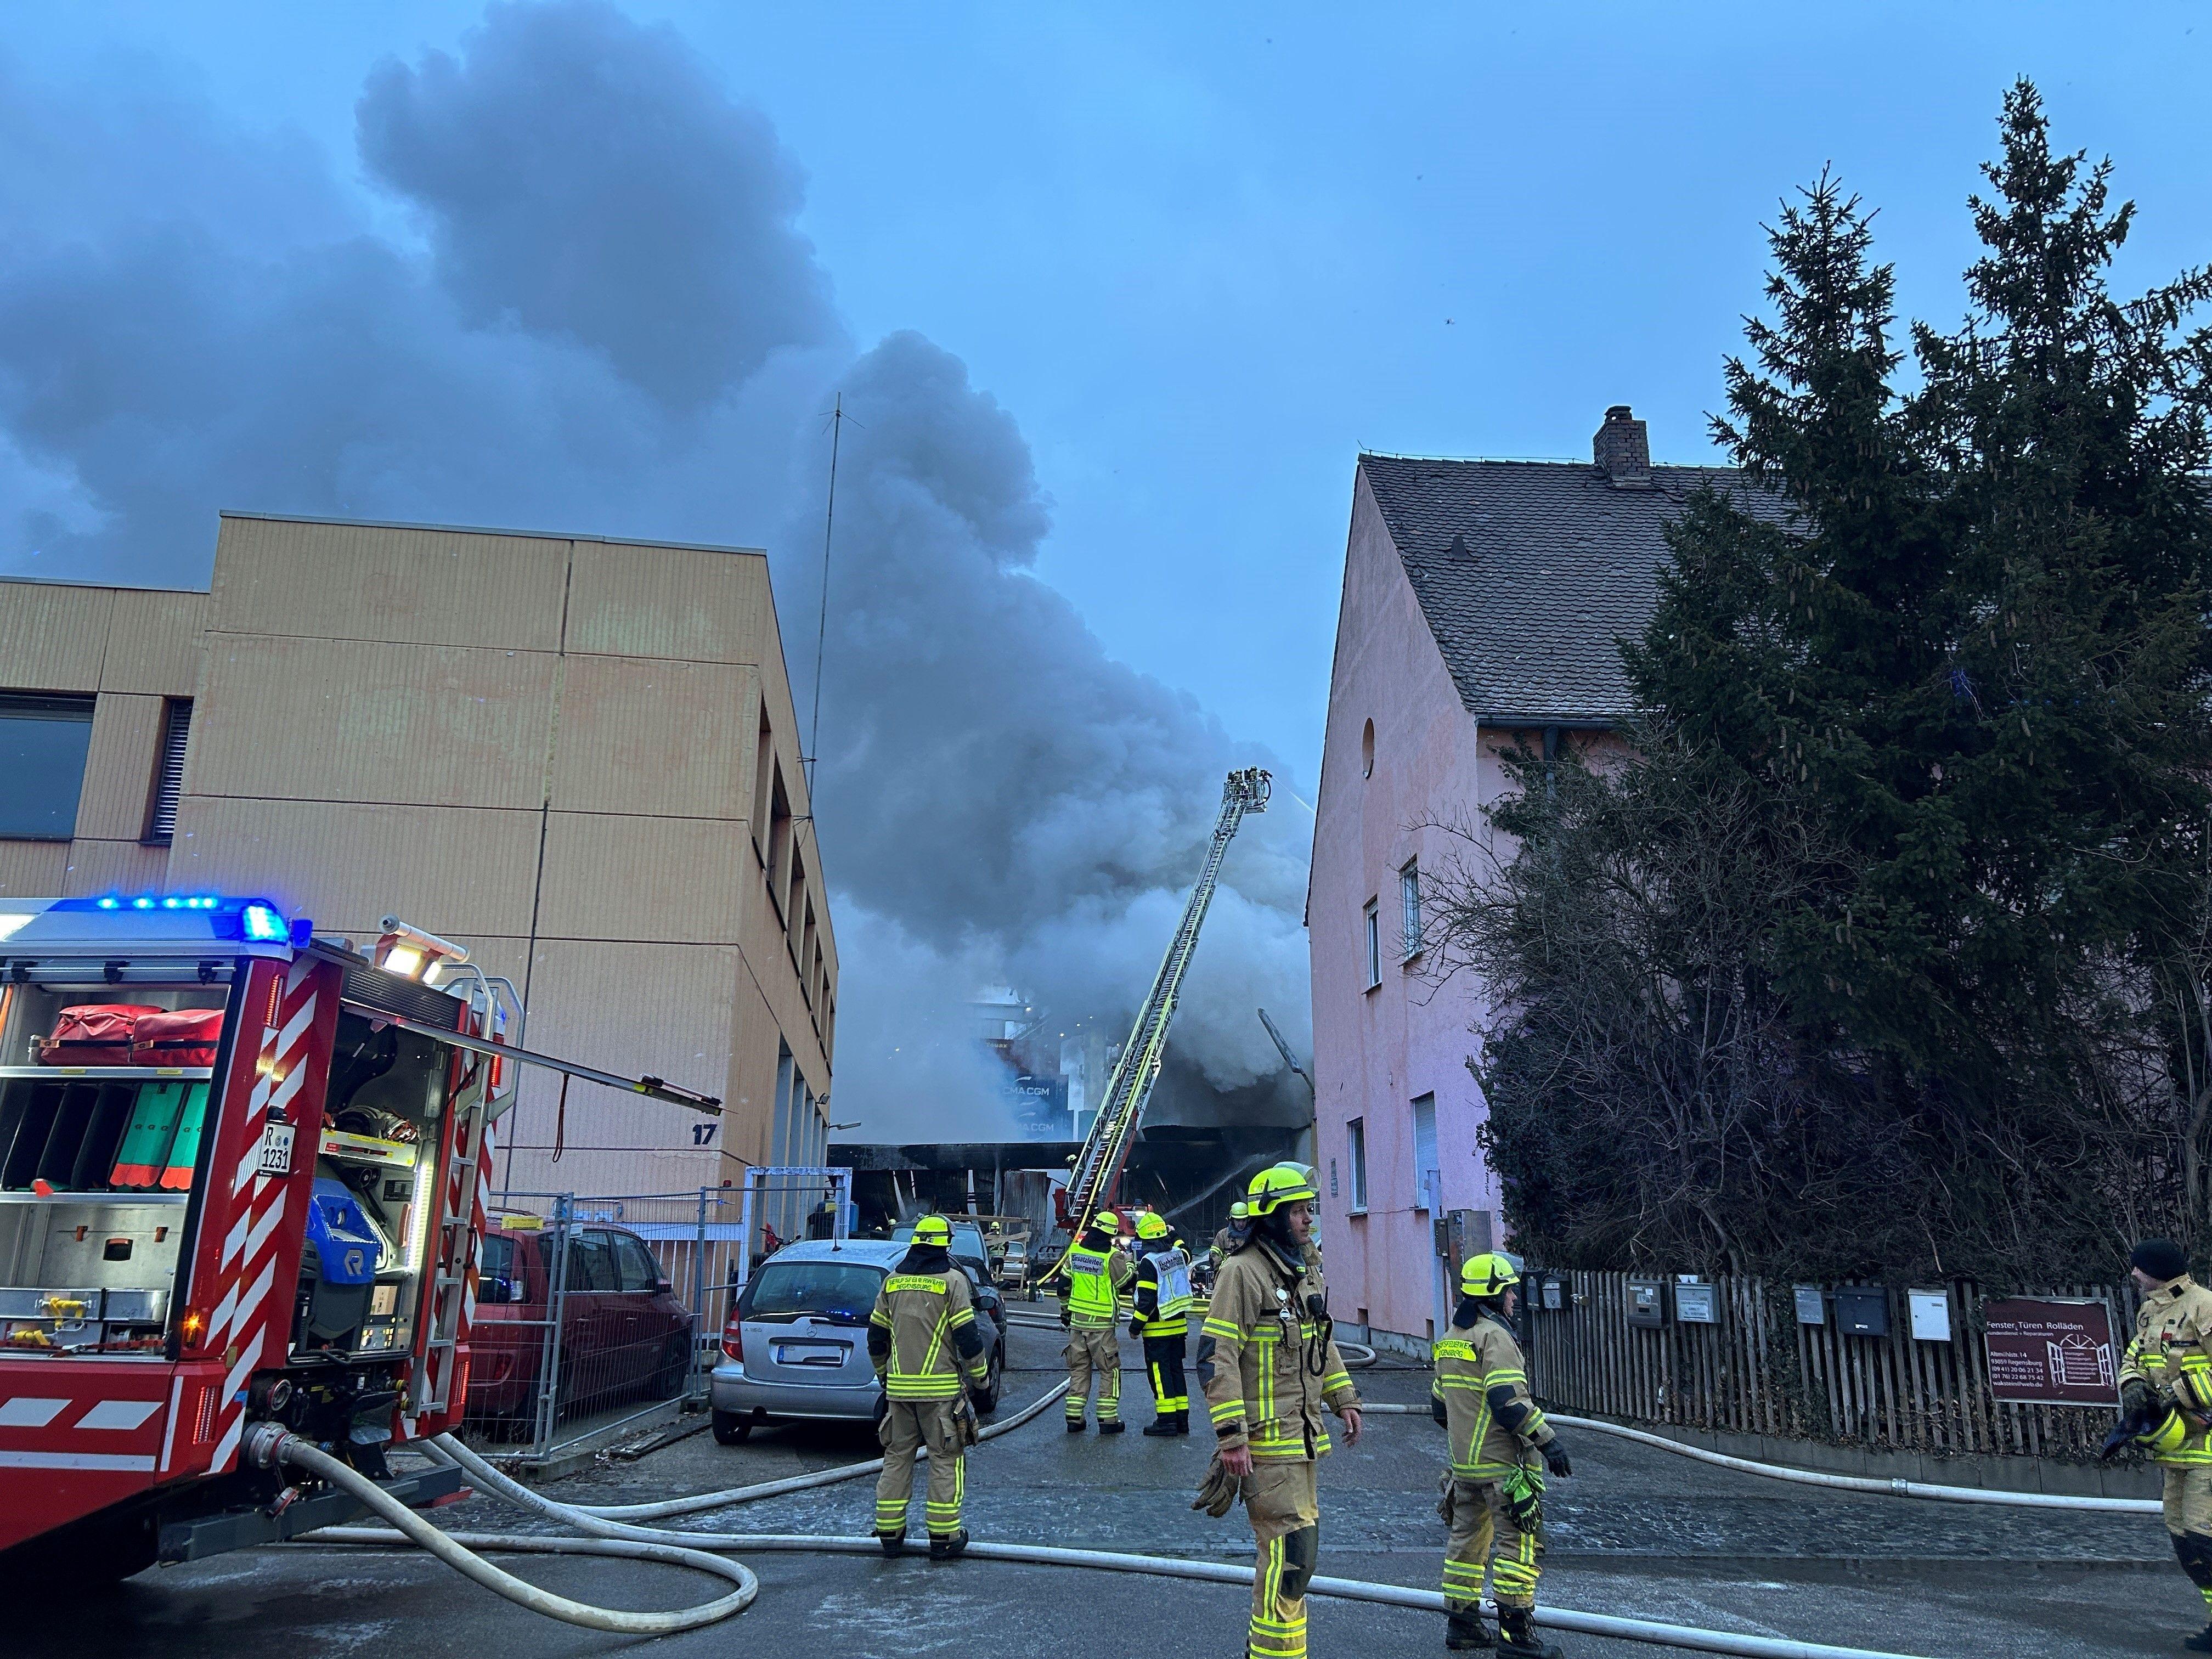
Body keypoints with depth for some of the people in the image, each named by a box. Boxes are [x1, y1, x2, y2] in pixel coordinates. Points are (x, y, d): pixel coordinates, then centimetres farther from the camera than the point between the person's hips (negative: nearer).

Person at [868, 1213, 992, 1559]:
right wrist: (980, 1379, 2)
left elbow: (876, 1337, 14)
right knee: (945, 1460, 4)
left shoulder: (893, 1281, 9)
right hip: (940, 1388, -4)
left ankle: (889, 1533, 16)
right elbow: (967, 1337, -10)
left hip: (898, 1387, 5)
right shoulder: (952, 1280, -7)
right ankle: (943, 1536, 5)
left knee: (897, 1456, 13)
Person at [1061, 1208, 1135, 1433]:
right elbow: (1128, 1283, -5)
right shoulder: (1112, 1256, -14)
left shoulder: (1075, 1251, 4)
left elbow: (1064, 1284, 12)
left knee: (1078, 1370, 13)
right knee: (1110, 1372, 6)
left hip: (1077, 1321, 5)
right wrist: (1127, 1259, 9)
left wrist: (1065, 1310, 25)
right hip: (1101, 1324, -5)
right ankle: (1108, 1419, 5)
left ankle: (1074, 1418, 13)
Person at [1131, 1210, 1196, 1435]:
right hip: (1179, 1324, 7)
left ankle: (1166, 1420, -2)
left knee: (1160, 1373, -1)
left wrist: (1135, 1326, -9)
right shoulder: (1178, 1253, 2)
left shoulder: (1148, 1262, -17)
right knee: (1176, 1370, 14)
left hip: (1158, 1328, -7)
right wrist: (1172, 1234, 30)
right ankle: (1182, 1419, 17)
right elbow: (1181, 1245, 31)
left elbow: (1146, 1300, -18)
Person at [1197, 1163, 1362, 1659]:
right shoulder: (1242, 1272, -16)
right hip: (1266, 1440, -9)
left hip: (1304, 1434, 9)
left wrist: (1345, 1399, 19)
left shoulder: (1305, 1273, 13)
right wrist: (1231, 1438, -23)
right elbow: (1216, 1358, -20)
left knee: (1297, 1549, 17)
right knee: (1290, 1552, -10)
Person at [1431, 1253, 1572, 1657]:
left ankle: (1461, 1624, 22)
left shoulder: (1451, 1339, 13)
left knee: (1467, 1540, 15)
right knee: (1517, 1544, -2)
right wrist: (1549, 1441, -18)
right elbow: (1509, 1402, -24)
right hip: (1501, 1464, -9)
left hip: (1463, 1463, 9)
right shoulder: (1495, 1336, -15)